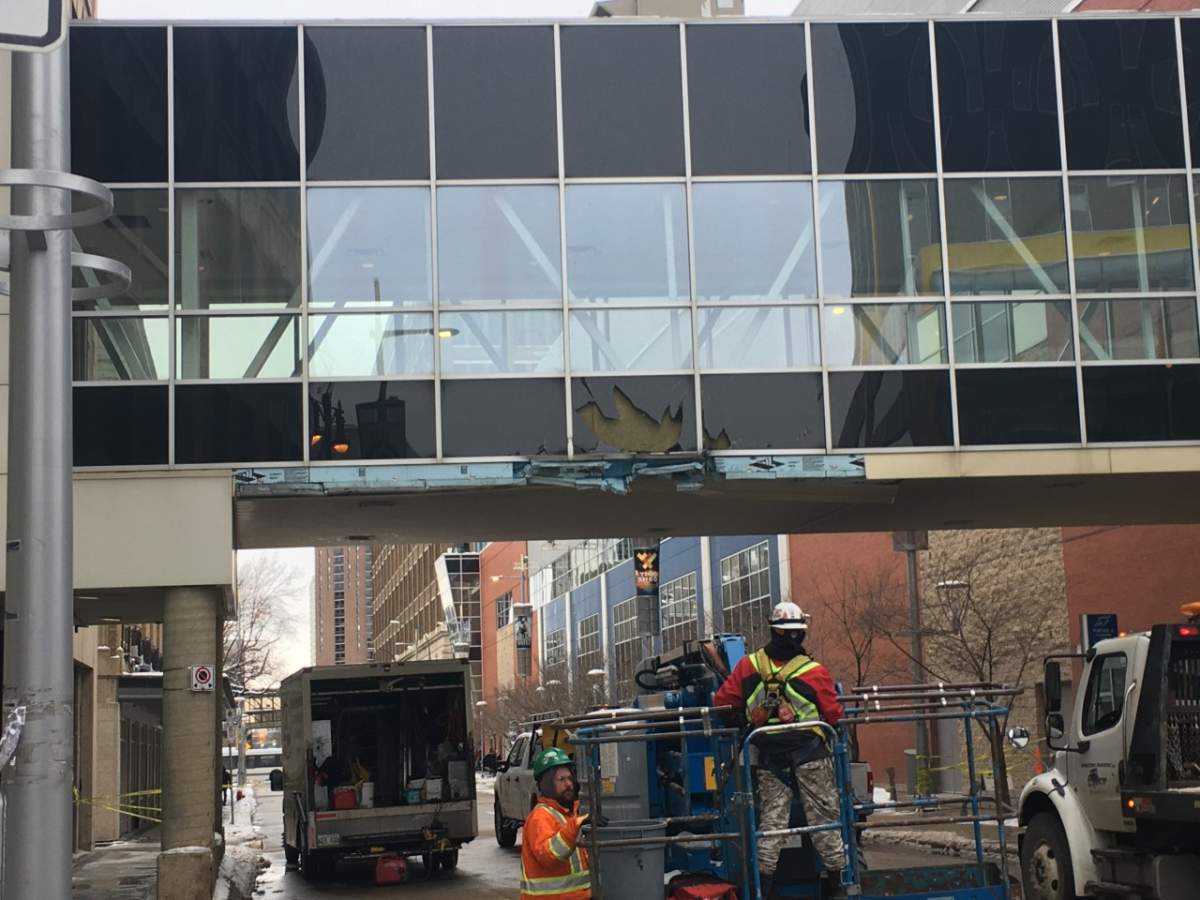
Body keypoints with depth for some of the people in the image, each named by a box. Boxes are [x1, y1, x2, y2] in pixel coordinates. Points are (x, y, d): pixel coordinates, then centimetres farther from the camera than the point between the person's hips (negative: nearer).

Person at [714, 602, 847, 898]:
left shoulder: (748, 666, -3)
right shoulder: (815, 672, -12)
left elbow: (723, 702, 2)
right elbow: (834, 715, -5)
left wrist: (747, 717, 19)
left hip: (768, 757, 3)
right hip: (809, 753, -3)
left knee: (771, 817, 9)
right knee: (824, 814, 6)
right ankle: (837, 876, 10)